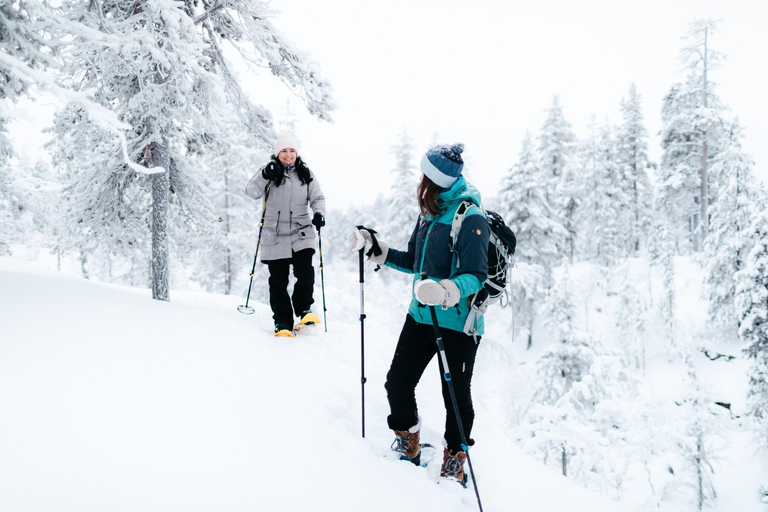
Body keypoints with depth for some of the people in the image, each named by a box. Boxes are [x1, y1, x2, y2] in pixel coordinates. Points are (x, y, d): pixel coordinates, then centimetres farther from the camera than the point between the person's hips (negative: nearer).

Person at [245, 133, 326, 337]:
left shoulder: (306, 174, 8)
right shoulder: (270, 172, 2)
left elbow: (317, 197, 8)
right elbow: (251, 192, -9)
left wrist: (319, 213, -12)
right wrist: (265, 175, -26)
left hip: (301, 234, 1)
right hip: (275, 236, -1)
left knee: (305, 272, -16)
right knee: (278, 281, 2)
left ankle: (304, 309, 7)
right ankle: (282, 322, 13)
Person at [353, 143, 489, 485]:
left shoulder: (470, 218, -16)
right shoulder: (430, 214, 10)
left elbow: (476, 275, -23)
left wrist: (445, 291, -41)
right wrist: (375, 249, 14)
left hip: (457, 323, -7)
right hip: (420, 316, 8)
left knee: (456, 397, 7)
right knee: (397, 384, 9)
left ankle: (454, 467, 27)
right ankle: (407, 450, 32)